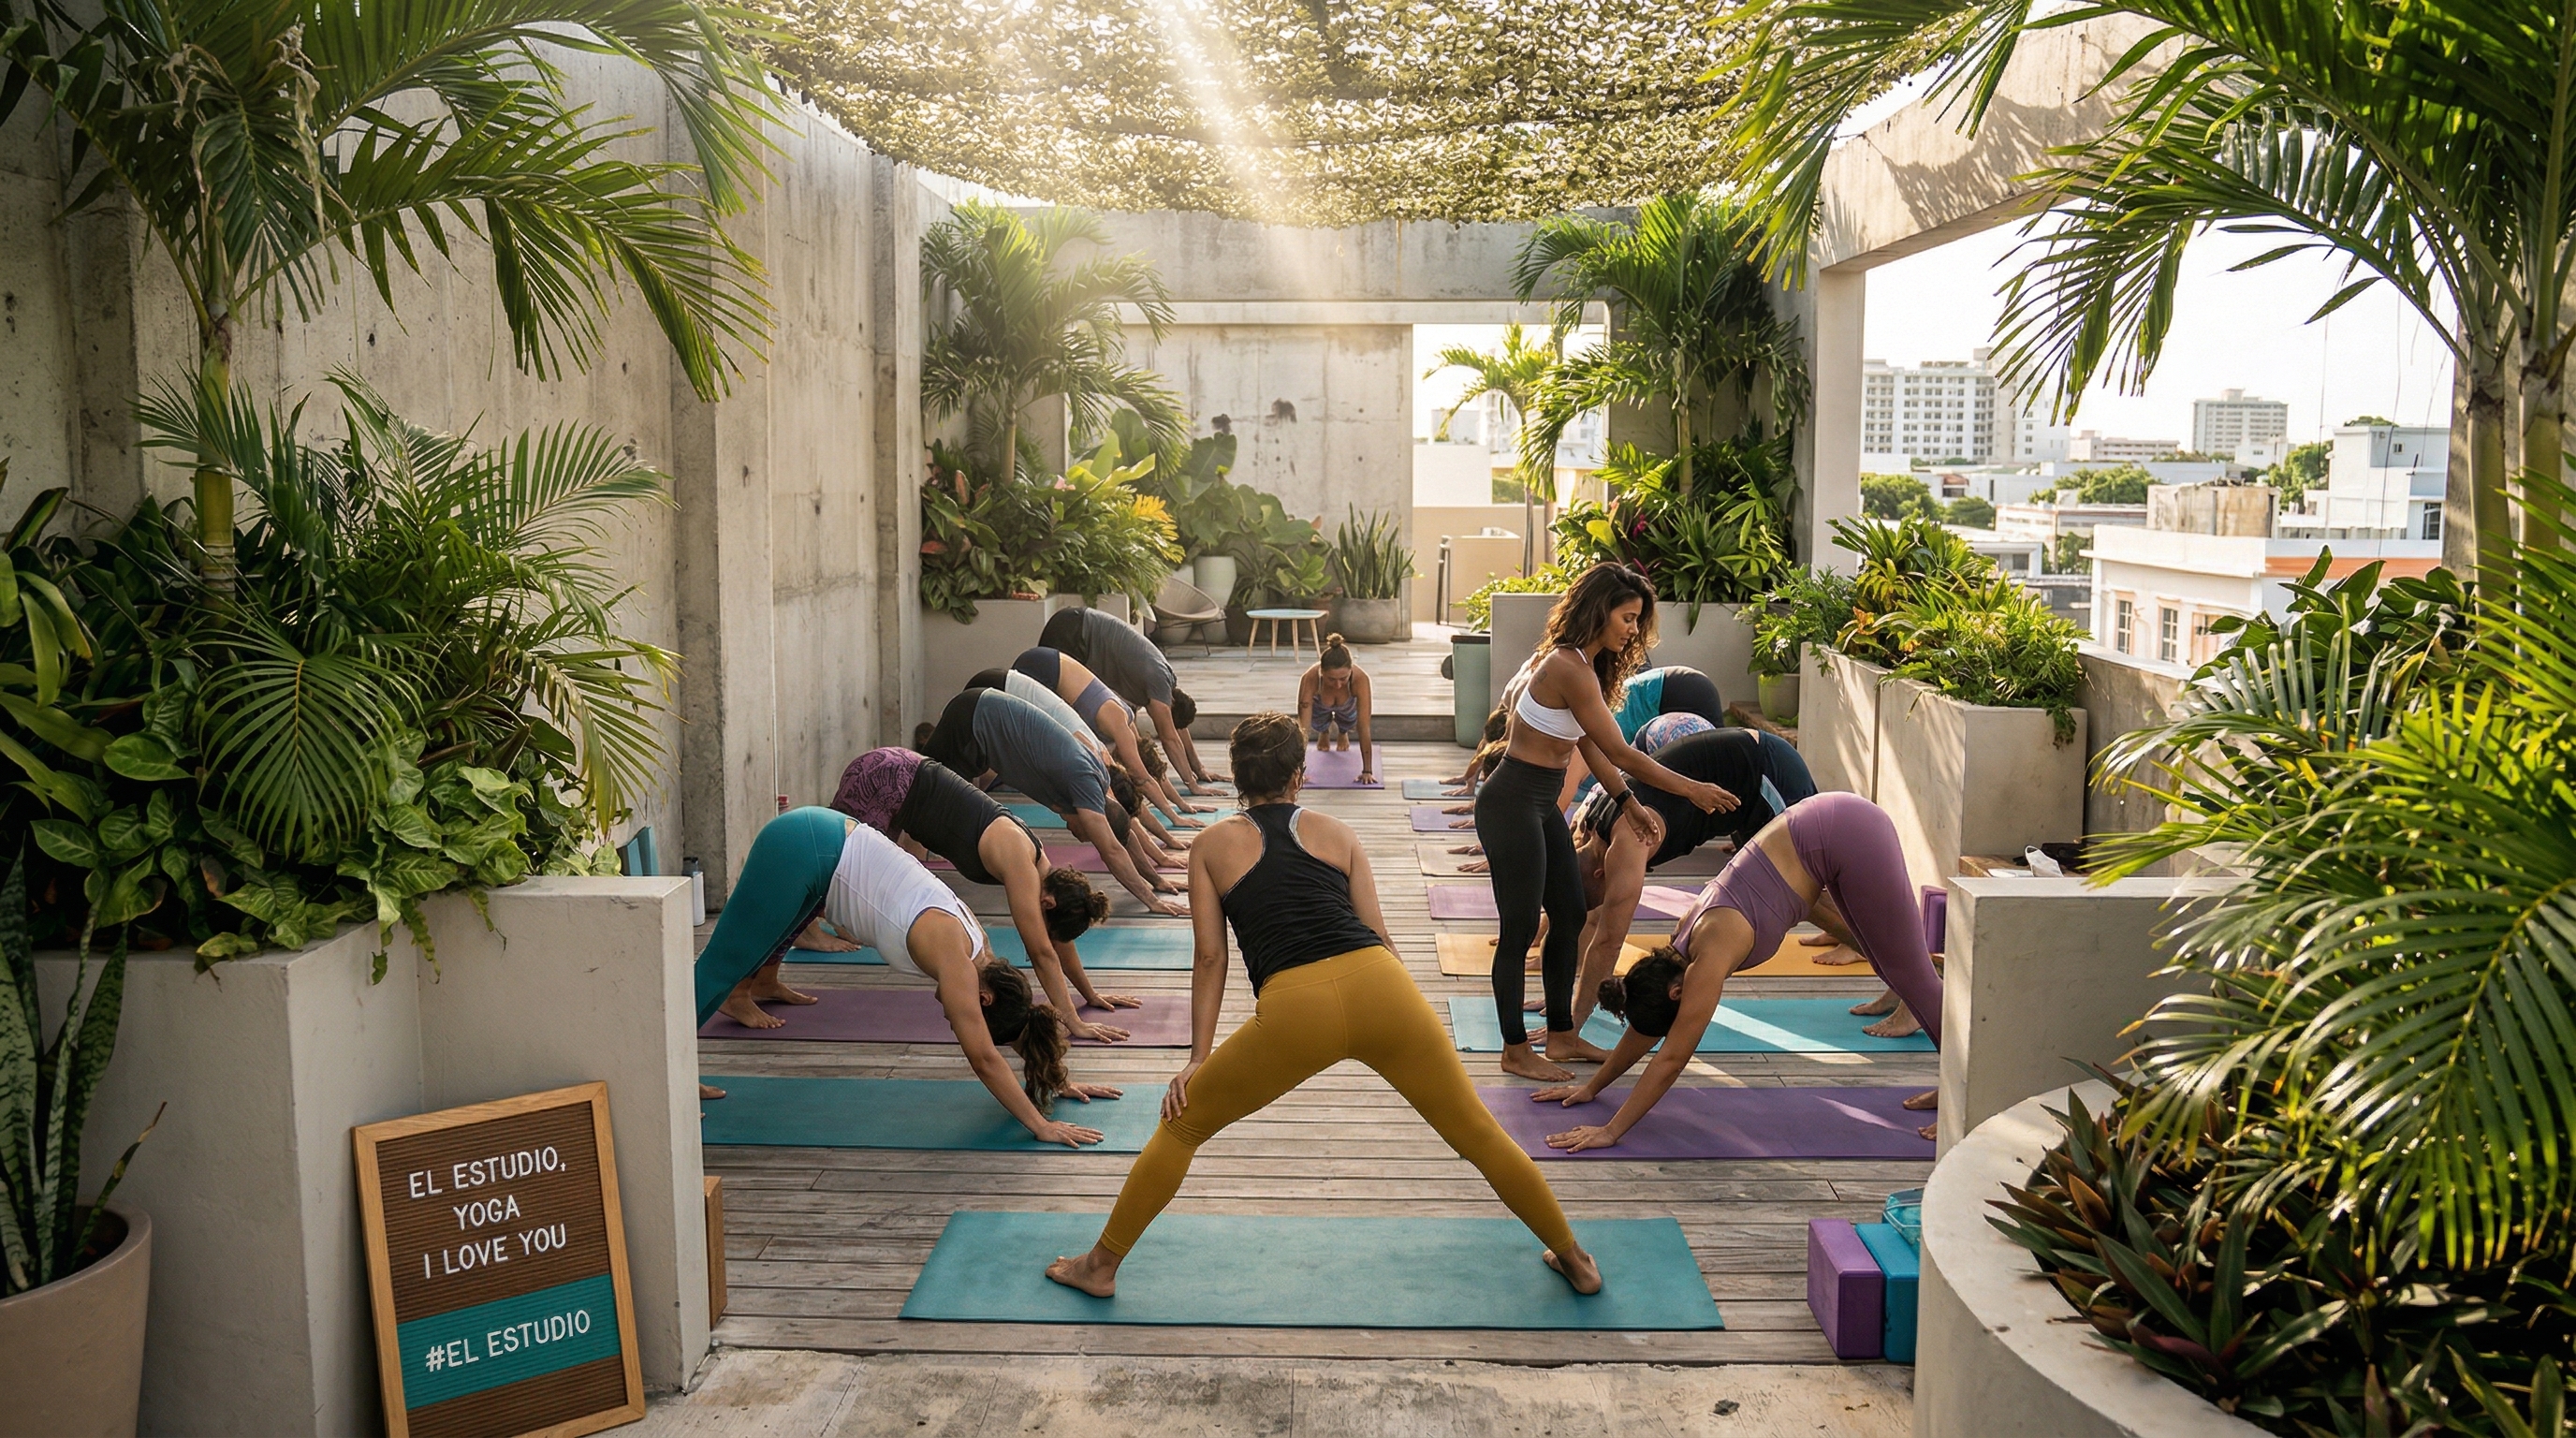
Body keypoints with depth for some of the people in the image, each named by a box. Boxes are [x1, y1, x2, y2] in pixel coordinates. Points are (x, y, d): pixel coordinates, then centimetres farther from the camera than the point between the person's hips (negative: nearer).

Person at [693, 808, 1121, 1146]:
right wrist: (1041, 1125, -19)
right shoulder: (955, 955, -21)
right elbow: (983, 1058, -20)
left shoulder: (976, 949, 0)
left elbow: (1015, 1019, 14)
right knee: (723, 967, -2)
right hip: (802, 851, -8)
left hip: (823, 846, 8)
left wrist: (1058, 1079, 16)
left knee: (734, 965, 16)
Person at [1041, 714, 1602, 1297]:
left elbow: (1210, 958, 15)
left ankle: (1101, 1265, 27)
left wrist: (1198, 1057, 18)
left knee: (1182, 1125, 20)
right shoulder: (1337, 832, 22)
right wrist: (1413, 1022, 28)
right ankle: (1575, 1260, 30)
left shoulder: (1212, 845, 19)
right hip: (1378, 986, 2)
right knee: (1479, 1133, 17)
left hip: (1295, 1007, -2)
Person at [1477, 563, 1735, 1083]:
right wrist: (1692, 789, -12)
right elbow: (1620, 753, -19)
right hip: (1512, 804, -10)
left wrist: (1625, 801, 8)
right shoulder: (1569, 669, -22)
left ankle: (1561, 1034, 26)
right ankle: (1515, 1051, 10)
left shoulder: (1582, 663, 9)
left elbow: (1590, 746, 14)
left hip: (1541, 804, 10)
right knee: (1521, 927, -1)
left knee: (1570, 917, 15)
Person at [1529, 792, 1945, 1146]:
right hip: (1827, 832, 7)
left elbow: (1671, 1058, -18)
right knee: (1890, 963, 19)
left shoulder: (1711, 956, -21)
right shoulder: (1686, 943, 1)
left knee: (1909, 973, 0)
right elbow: (1645, 1027, 14)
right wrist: (1591, 1086, 18)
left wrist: (1611, 1131, -15)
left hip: (1847, 835, -7)